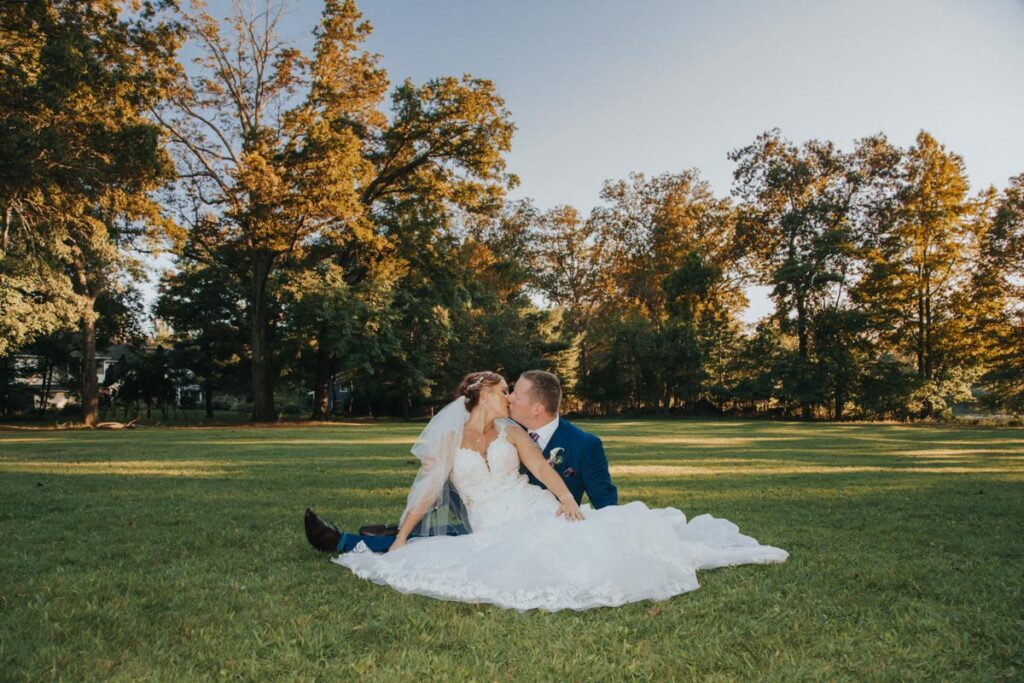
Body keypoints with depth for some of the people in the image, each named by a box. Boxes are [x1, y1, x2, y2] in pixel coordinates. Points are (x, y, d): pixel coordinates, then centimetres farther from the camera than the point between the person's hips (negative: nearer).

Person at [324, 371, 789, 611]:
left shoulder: (511, 432, 10)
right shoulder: (448, 441, 4)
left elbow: (544, 470, -1)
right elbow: (427, 491, 1)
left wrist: (567, 500, -20)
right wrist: (400, 541, -6)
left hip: (538, 513, 3)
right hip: (495, 531, -3)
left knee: (607, 530, -17)